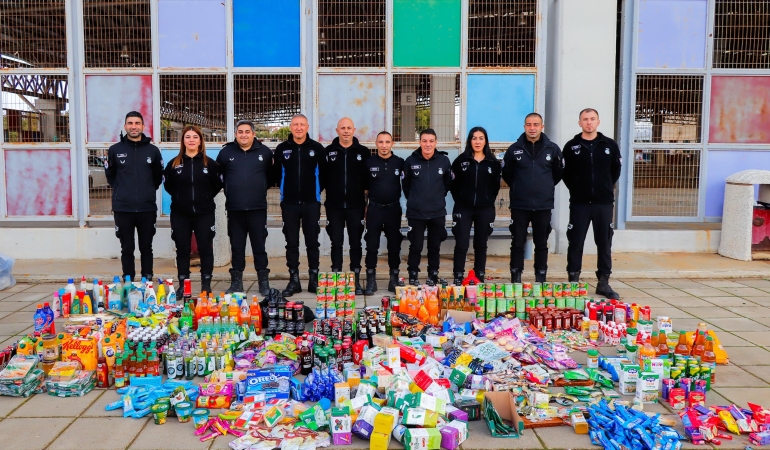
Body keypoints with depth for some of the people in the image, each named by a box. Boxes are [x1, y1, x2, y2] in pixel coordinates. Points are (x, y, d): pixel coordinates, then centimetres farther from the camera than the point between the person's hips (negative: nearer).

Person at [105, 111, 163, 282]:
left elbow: (159, 176, 14)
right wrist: (121, 191, 11)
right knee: (127, 249, 7)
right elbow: (110, 175, 14)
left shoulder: (153, 150, 3)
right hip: (123, 208, 0)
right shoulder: (115, 150, 3)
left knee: (146, 248, 8)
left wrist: (148, 191, 10)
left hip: (147, 208, 0)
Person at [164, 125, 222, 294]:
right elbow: (168, 185, 13)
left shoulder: (210, 163, 1)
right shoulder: (174, 164, 3)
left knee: (205, 249, 3)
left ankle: (206, 285, 11)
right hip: (180, 214, 1)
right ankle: (182, 285, 16)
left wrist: (206, 198, 2)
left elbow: (217, 185, 8)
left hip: (204, 214, -1)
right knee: (182, 250, 7)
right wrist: (181, 198, 8)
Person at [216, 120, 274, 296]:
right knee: (237, 247, 9)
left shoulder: (264, 152, 4)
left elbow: (271, 176, 12)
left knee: (259, 247, 5)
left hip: (258, 209, -1)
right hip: (234, 209, 1)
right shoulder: (226, 152, 5)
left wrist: (261, 189, 8)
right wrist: (230, 190, 10)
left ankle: (264, 283, 14)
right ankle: (236, 282, 18)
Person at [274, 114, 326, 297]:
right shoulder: (281, 149, 1)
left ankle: (314, 280, 14)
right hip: (289, 203, 1)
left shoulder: (317, 148, -1)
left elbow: (323, 173, 6)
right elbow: (277, 173, 9)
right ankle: (294, 280, 13)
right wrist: (287, 189, 10)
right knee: (292, 243, 5)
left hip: (311, 203, -1)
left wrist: (316, 190, 7)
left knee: (312, 242, 5)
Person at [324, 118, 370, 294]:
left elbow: (368, 178, 5)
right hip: (334, 205, 0)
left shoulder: (363, 152, 3)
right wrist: (327, 196, -2)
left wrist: (364, 196, 0)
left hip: (356, 205, 0)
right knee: (336, 243, 6)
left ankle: (356, 280, 13)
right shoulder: (328, 151, 3)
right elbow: (322, 176, 3)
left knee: (355, 243, 5)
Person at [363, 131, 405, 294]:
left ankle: (394, 278, 18)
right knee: (372, 245, 3)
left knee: (394, 245, 7)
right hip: (374, 208, 0)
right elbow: (364, 186, 7)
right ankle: (371, 280, 10)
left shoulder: (400, 163, 0)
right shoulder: (369, 162, 0)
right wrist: (364, 206, 5)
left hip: (394, 208, 0)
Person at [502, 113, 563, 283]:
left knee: (542, 244, 8)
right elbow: (506, 173, 12)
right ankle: (515, 278, 11)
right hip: (519, 205, -1)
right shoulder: (514, 149, -1)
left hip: (544, 205, 1)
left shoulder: (553, 149, 1)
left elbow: (559, 173, 15)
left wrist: (546, 187, 14)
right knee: (517, 243, 3)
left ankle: (540, 279, 18)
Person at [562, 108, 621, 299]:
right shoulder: (571, 146, 1)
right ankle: (573, 281, 13)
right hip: (579, 202, -1)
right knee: (575, 242, 2)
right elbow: (565, 173, 6)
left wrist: (606, 188, 8)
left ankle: (603, 283, 16)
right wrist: (576, 189, 4)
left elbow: (616, 170, 12)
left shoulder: (610, 145, 4)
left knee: (604, 243, 6)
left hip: (604, 202, 1)